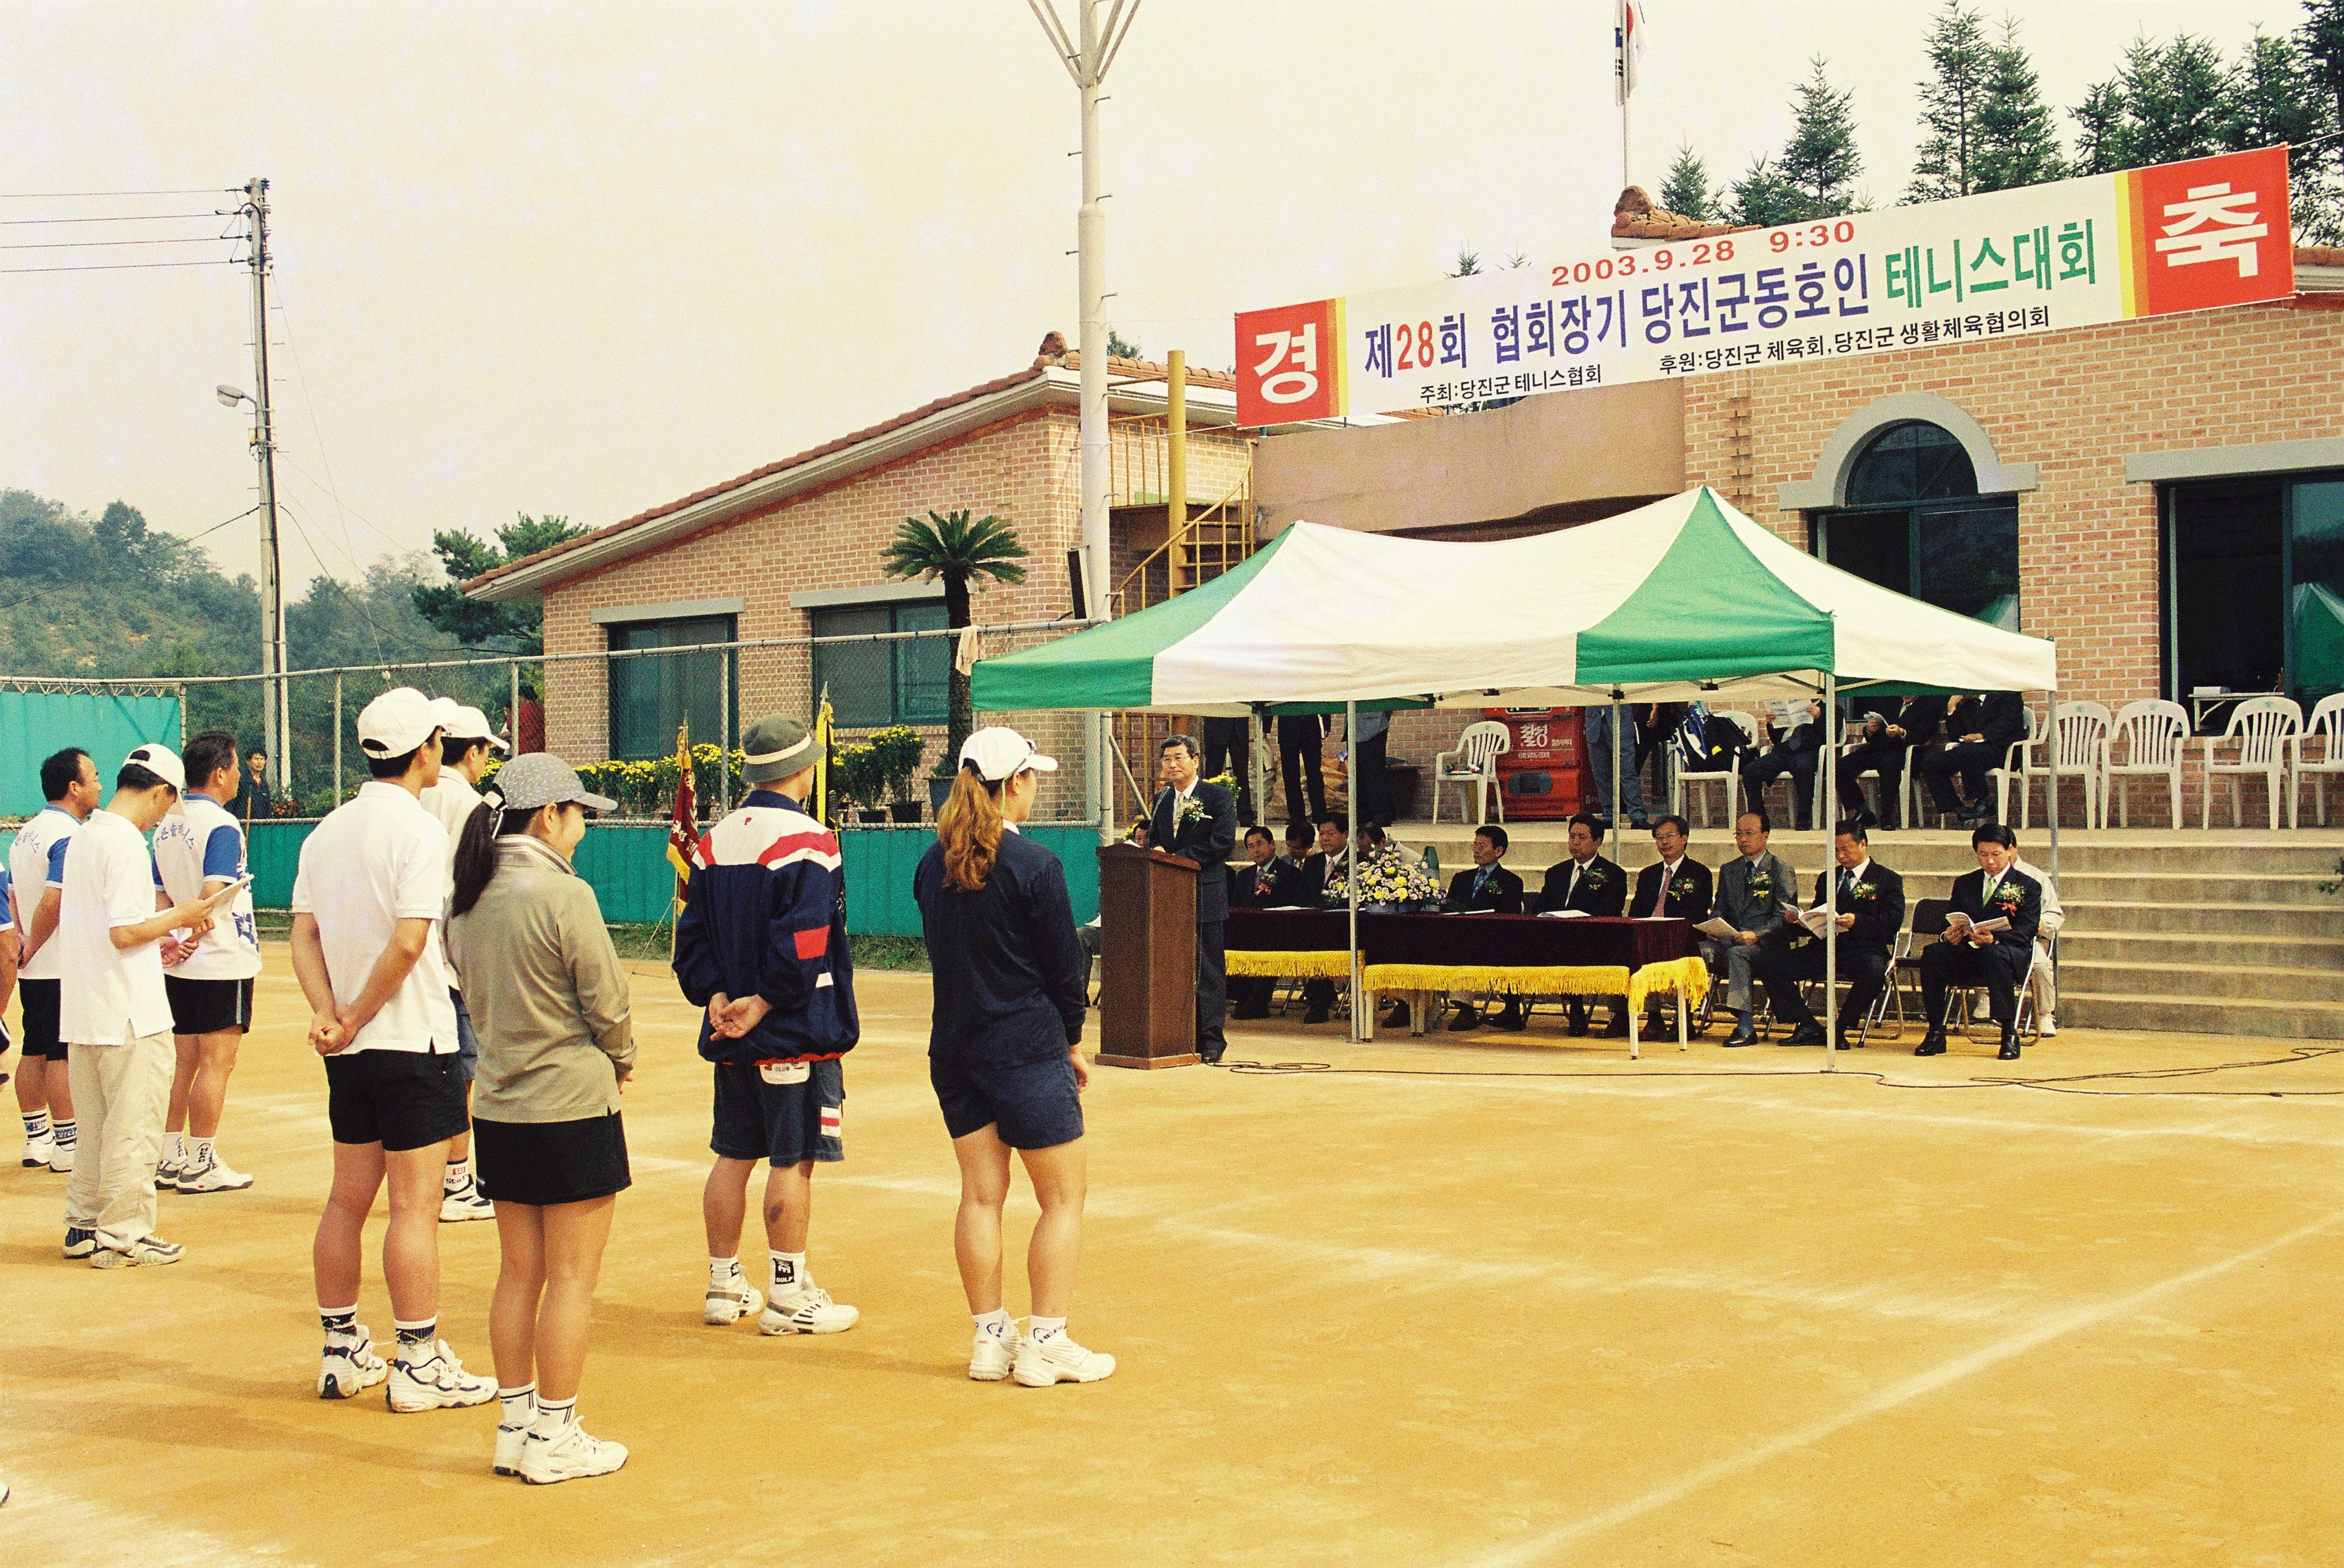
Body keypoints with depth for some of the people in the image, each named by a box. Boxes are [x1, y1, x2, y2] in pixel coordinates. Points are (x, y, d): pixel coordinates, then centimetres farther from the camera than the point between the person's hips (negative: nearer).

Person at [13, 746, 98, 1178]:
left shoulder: (26, 833, 13)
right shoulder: (69, 836, -17)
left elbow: (15, 897, 17)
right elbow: (52, 901, -26)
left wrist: (26, 942, 13)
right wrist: (32, 948, -14)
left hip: (35, 969, 9)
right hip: (66, 967, -9)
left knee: (35, 1052, 13)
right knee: (64, 1057, -4)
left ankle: (37, 1140, 20)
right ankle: (67, 1148, 0)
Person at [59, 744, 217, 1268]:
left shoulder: (84, 837, 11)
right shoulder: (127, 844, -17)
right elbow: (124, 932, -22)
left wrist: (157, 940, 19)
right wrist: (178, 918, -8)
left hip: (83, 1011, 9)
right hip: (130, 1013, -9)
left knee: (96, 1125, 18)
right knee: (134, 1127, 0)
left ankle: (83, 1224, 25)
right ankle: (122, 1236, 5)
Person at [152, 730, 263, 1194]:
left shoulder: (168, 825, 11)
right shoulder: (221, 826, -14)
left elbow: (160, 895, 11)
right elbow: (212, 897, -22)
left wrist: (168, 942, 1)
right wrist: (190, 942, -11)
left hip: (181, 969, 8)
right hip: (222, 963, -8)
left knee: (184, 1060, 14)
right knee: (216, 1063, 0)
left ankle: (172, 1158, 20)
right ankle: (200, 1165, 4)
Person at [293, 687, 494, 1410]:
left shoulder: (328, 830, 11)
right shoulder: (418, 829, -13)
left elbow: (304, 936, 6)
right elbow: (408, 942, -22)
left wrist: (328, 1013, -4)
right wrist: (358, 1017, -12)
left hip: (350, 1050, 8)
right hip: (413, 1042, -8)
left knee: (348, 1199, 14)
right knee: (415, 1204, -2)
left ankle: (342, 1352, 22)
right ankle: (418, 1364, 2)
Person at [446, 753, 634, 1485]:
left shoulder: (468, 899, 5)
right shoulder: (563, 894, -17)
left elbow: (481, 995, 13)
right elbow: (607, 999, -14)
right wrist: (620, 1058, 7)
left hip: (499, 1107, 7)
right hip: (572, 1103, -7)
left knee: (518, 1275, 15)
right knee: (571, 1280, 2)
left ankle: (514, 1426, 23)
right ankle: (554, 1439, 8)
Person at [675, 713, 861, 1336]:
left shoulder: (714, 841, 9)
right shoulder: (807, 841, -13)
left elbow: (693, 935, 8)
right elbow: (801, 945, -21)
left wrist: (717, 998, 0)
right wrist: (762, 1005, -14)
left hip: (731, 1034, 7)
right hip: (796, 1035, -7)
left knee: (733, 1156, 14)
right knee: (793, 1162, -1)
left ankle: (724, 1287, 21)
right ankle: (787, 1296, 3)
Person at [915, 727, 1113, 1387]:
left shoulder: (933, 864, 4)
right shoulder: (1034, 866, -14)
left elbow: (941, 952, 12)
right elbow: (1063, 965, -10)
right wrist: (1072, 1042, 4)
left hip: (954, 1048, 6)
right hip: (1028, 1050, -6)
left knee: (981, 1195, 12)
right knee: (1063, 1197, 4)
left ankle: (990, 1338, 16)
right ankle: (1045, 1344, 3)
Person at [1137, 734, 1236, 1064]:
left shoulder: (1217, 796, -2)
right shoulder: (1161, 799, 17)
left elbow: (1224, 840, -12)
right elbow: (1153, 840, 21)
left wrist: (1178, 858, -15)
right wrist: (1156, 852, -5)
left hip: (1205, 895, -6)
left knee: (1207, 968, -2)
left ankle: (1211, 1038, 2)